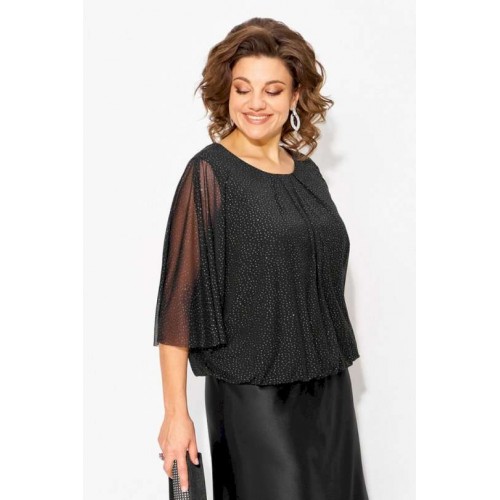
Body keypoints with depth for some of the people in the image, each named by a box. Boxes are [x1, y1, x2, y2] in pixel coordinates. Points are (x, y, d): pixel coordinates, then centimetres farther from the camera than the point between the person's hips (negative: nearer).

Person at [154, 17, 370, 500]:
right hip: (253, 392, -6)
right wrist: (175, 412, -17)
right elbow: (179, 295, -14)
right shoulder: (209, 174, -11)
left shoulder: (307, 173, 7)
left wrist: (333, 369, 13)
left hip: (328, 386, 6)